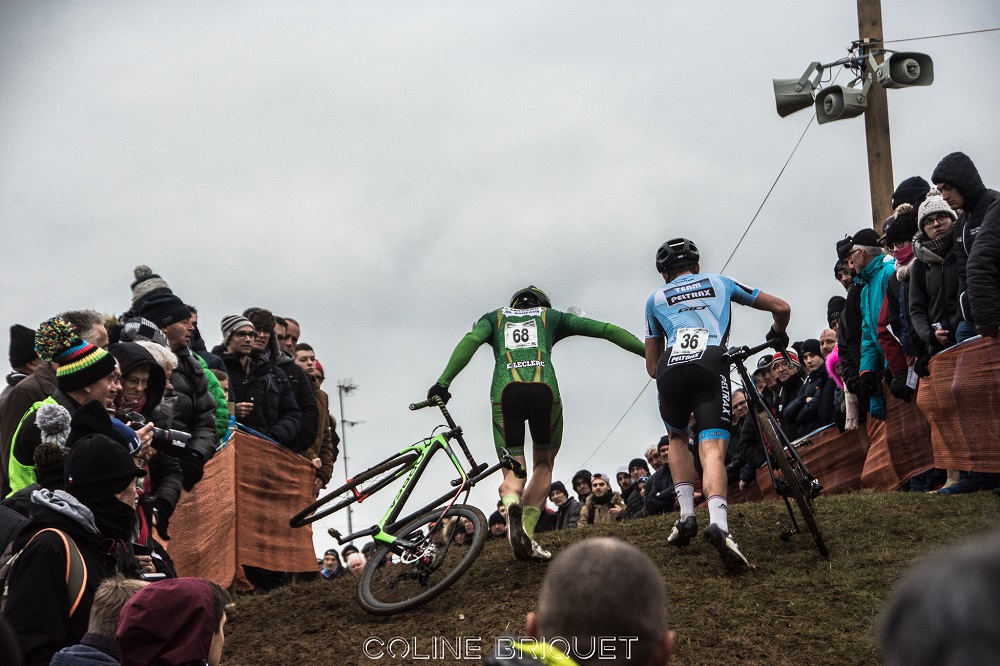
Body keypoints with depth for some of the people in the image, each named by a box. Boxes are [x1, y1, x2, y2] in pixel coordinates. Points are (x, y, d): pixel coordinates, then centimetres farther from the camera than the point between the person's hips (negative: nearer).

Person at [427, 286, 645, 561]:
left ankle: (511, 503, -29)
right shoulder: (551, 316, 30)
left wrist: (443, 382, -3)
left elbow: (470, 341, 7)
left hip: (505, 392, 0)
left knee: (513, 472, 8)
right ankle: (526, 533, 2)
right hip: (544, 389, 0)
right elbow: (605, 329, 24)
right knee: (544, 463, 20)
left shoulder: (494, 317, 28)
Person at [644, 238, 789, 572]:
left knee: (677, 437, 27)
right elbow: (781, 308, 29)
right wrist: (777, 333, 49)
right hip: (711, 365, -1)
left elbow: (652, 366, 30)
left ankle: (686, 514, 12)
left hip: (670, 368, 1)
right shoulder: (720, 282, 30)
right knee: (712, 448, -10)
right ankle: (718, 523, -35)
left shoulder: (655, 299, 31)